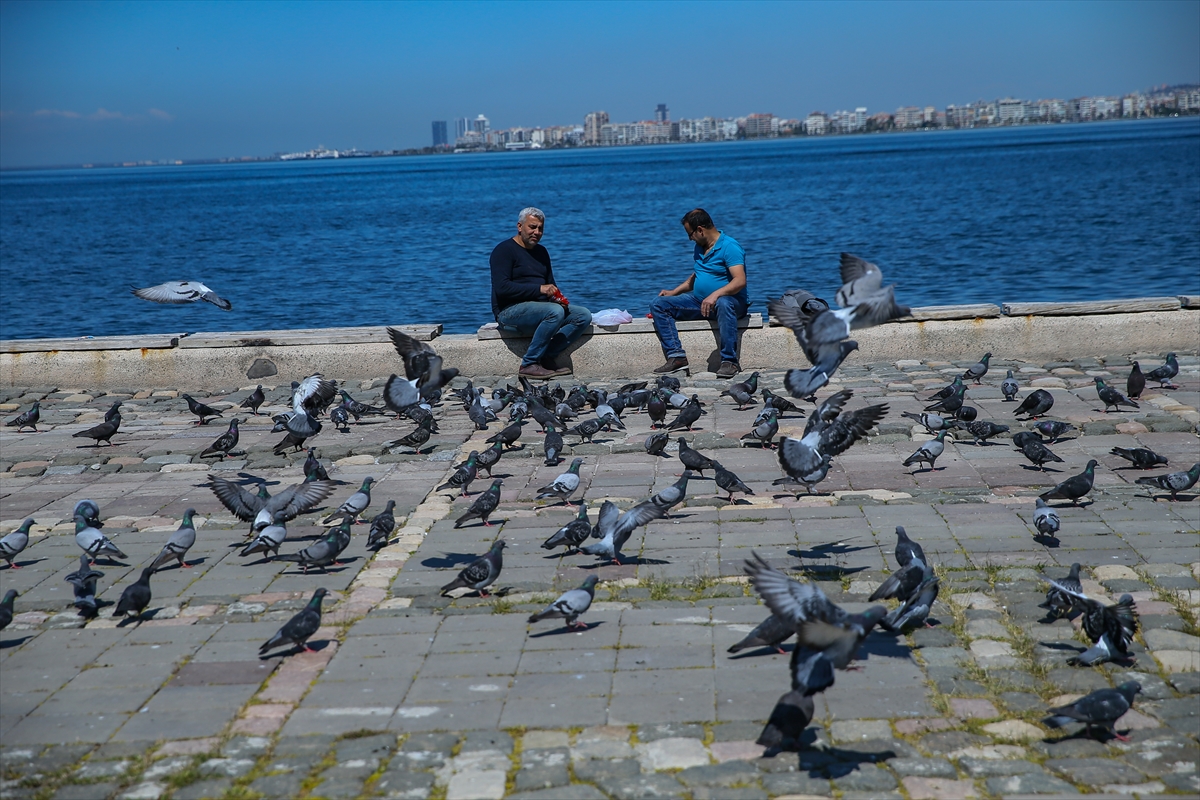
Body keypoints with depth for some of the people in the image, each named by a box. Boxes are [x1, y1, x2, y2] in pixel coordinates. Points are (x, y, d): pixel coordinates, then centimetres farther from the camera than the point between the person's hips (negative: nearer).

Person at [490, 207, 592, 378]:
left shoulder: (541, 252, 20)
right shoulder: (504, 250, -5)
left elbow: (550, 285, 25)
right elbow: (502, 288, -18)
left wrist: (558, 297, -1)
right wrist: (539, 289, -23)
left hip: (540, 308, 8)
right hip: (510, 310, -8)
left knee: (584, 315, -8)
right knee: (555, 312, -34)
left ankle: (547, 357, -17)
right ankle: (528, 364, -26)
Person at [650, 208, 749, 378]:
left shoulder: (729, 247, -13)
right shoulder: (699, 248, 14)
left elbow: (740, 281, -25)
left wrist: (716, 295, -38)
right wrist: (674, 292, 17)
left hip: (730, 300, -8)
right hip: (699, 301, 8)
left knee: (723, 303, -44)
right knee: (658, 304, -5)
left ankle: (729, 361, -39)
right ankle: (677, 356, -19)